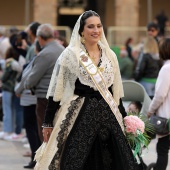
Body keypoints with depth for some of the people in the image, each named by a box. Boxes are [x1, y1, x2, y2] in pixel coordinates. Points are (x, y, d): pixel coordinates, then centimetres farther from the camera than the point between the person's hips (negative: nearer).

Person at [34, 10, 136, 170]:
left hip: (108, 115, 4)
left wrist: (123, 117, 17)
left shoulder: (110, 55, 10)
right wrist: (48, 122, -5)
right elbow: (56, 90, -3)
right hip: (79, 116, -4)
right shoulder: (70, 55, -4)